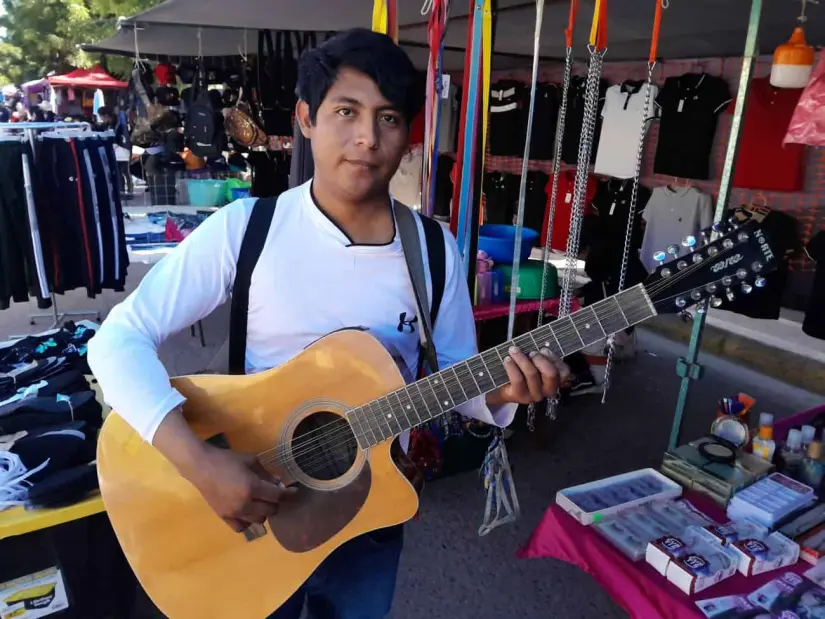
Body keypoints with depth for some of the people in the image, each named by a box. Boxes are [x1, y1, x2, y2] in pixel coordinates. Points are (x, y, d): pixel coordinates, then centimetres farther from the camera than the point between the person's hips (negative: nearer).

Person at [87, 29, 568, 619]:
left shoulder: (435, 249, -8)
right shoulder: (244, 227, -16)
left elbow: (452, 374, 0)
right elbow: (119, 338, -17)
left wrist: (500, 389, -21)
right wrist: (196, 458, -29)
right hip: (248, 504, -2)